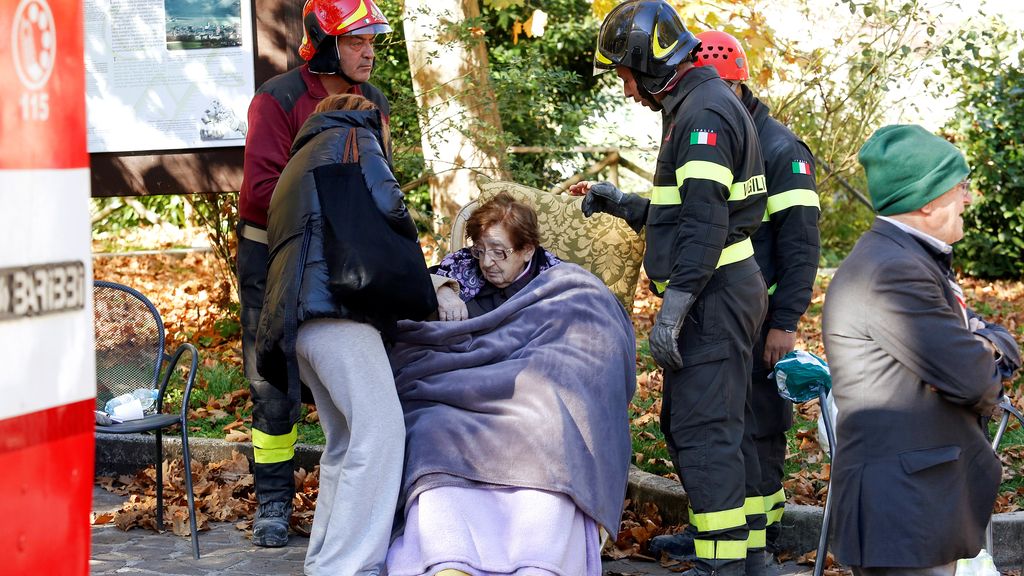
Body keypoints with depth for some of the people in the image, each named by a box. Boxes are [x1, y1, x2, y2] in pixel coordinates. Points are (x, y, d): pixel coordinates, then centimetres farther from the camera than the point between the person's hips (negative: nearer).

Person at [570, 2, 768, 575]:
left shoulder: (703, 114, -16)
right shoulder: (704, 106, 17)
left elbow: (704, 225, -22)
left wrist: (670, 313, -22)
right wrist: (621, 203, 21)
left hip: (712, 296, -11)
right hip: (724, 292, 11)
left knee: (702, 428, -9)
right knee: (687, 420, 17)